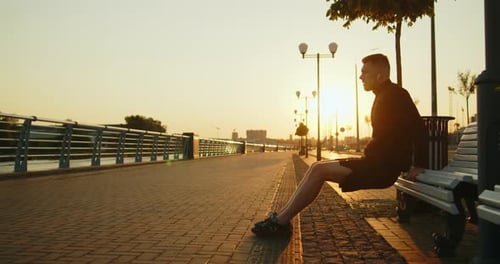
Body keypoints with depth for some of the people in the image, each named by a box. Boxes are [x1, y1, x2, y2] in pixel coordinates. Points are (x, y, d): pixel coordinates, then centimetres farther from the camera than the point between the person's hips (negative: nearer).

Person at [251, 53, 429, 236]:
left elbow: (418, 127, -20)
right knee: (318, 168, 0)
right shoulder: (385, 96, 19)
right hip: (376, 163, 9)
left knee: (319, 170, -18)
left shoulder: (395, 94, -11)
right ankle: (281, 217, -3)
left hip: (382, 168, -9)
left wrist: (419, 165, -20)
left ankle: (280, 222, -14)